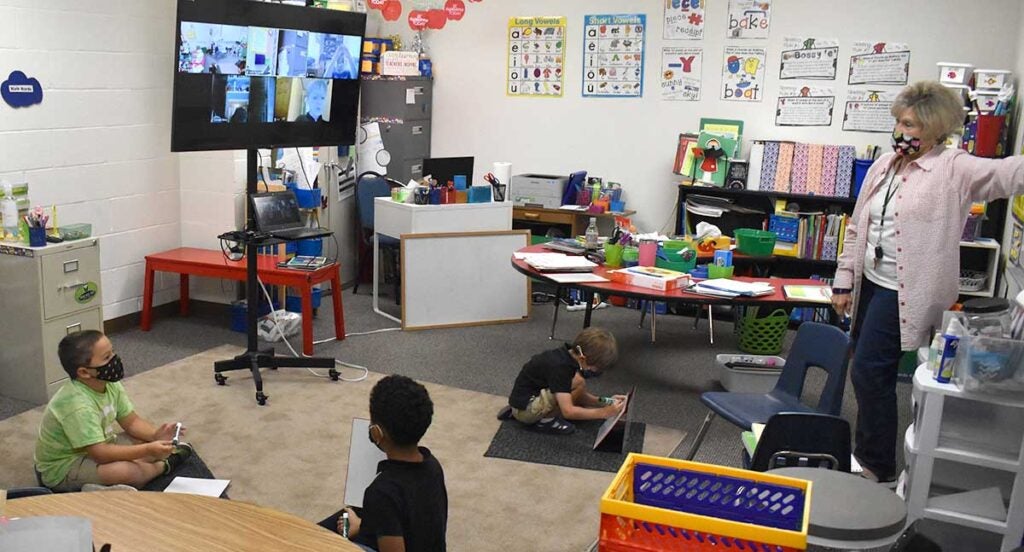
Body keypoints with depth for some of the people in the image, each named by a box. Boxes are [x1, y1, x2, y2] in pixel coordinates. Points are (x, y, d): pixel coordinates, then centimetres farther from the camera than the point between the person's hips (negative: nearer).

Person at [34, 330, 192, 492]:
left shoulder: (110, 384, -6)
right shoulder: (77, 405, -32)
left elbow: (131, 421, 1)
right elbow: (100, 453, -34)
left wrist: (155, 435, -18)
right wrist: (147, 450, -36)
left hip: (98, 447, 9)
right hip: (61, 470, -9)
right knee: (125, 471, -30)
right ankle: (163, 465, -4)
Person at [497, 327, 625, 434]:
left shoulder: (569, 354, 0)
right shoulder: (559, 366, -27)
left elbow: (579, 395, 9)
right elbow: (568, 411, -32)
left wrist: (604, 401, -4)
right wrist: (604, 412, -28)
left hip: (524, 399, 10)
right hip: (524, 409, -10)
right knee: (578, 383, -22)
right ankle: (545, 420, -6)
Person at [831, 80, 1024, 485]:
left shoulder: (953, 170, -11)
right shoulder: (883, 166, 8)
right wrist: (844, 281, 11)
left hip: (906, 292, -7)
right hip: (871, 282, 7)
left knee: (869, 373, -6)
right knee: (869, 371, 16)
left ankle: (879, 466, 12)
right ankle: (867, 447, 35)